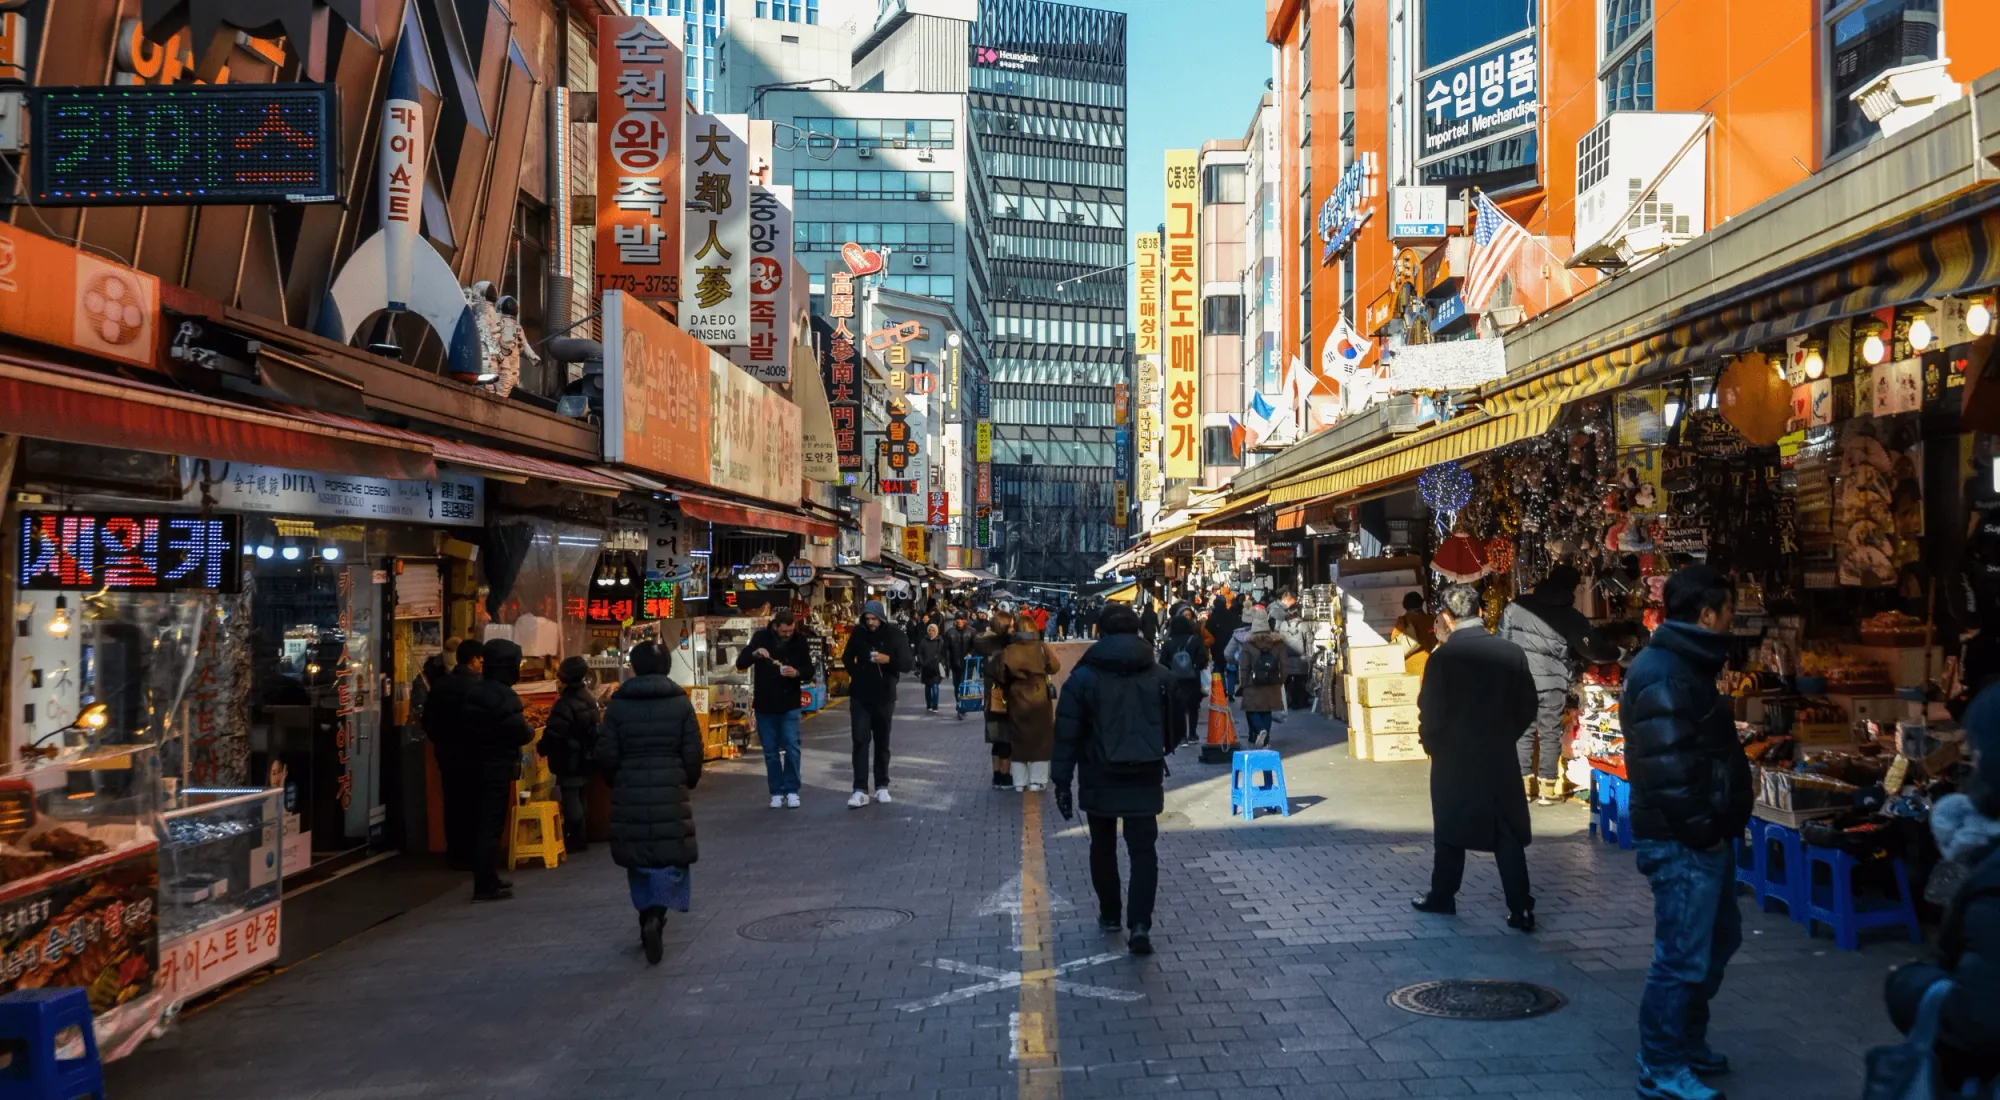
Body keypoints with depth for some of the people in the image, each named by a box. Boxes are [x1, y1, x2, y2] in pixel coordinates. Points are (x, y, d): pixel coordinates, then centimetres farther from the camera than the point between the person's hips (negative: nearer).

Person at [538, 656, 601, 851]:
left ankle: (576, 840, 2)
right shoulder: (590, 699, 6)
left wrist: (540, 747, -8)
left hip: (569, 760, -9)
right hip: (585, 758, 9)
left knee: (570, 799, -1)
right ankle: (582, 837, 24)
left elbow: (554, 734, -25)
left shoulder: (565, 703, -23)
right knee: (579, 797, 18)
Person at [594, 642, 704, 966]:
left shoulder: (618, 704, -2)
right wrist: (689, 781, 13)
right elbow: (693, 753, -4)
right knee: (669, 854, 1)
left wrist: (619, 780, 14)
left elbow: (606, 754, -4)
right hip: (671, 792, -1)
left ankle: (648, 916, 20)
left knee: (638, 856, 15)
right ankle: (655, 916, -19)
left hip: (630, 793, 1)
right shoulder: (680, 702, -3)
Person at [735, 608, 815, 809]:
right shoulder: (761, 637, -6)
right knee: (771, 751, 6)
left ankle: (792, 791, 3)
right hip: (764, 704, 1)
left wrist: (797, 672, -24)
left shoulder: (800, 640, -6)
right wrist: (754, 654, -25)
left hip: (790, 704, -1)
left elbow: (810, 671, -1)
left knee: (791, 747, -5)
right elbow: (740, 663, -5)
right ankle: (776, 792, 13)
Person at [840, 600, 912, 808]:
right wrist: (856, 675, 1)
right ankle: (860, 790, -10)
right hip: (860, 697, 0)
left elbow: (908, 664, -9)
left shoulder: (895, 635, -7)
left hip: (884, 697, 0)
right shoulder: (858, 633, -2)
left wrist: (889, 660, -26)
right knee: (860, 741, -7)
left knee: (882, 743, 10)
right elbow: (847, 658, 14)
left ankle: (882, 787, 20)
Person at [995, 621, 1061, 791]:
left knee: (1018, 740, 10)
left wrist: (1005, 688, 7)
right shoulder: (1041, 647, -4)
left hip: (1016, 700, 1)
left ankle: (1020, 782, 12)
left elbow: (1000, 675, -11)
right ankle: (1036, 781, 8)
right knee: (1039, 740, 10)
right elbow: (1054, 667, -7)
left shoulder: (1008, 651, -4)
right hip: (1040, 698, 0)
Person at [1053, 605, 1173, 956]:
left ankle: (1110, 915, 27)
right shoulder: (1160, 676, 2)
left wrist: (1061, 781, -4)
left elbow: (1067, 734, -8)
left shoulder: (1084, 677, -6)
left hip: (1100, 780, -1)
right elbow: (1172, 729, 9)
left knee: (1103, 847, 17)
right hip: (1145, 779, 1)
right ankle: (1139, 924, -11)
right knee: (1144, 851, 2)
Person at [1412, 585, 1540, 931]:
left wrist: (1430, 743, 5)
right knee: (1507, 835, 7)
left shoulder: (1444, 656, -14)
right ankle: (1520, 908, 4)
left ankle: (1442, 897, 25)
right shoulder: (1512, 653, -3)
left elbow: (1432, 713, -13)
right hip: (1500, 758, 2)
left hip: (1453, 759, -2)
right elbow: (1527, 708, 1)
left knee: (1450, 831, 13)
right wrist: (1503, 737, 14)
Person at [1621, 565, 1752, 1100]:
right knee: (1683, 957, -4)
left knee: (1719, 939, 22)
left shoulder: (1686, 665, 15)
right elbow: (1668, 766, -26)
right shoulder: (1663, 675, -20)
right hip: (1683, 843, -11)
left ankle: (1687, 1041, 36)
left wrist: (1715, 827, 13)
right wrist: (1699, 830, -19)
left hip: (1706, 836, 11)